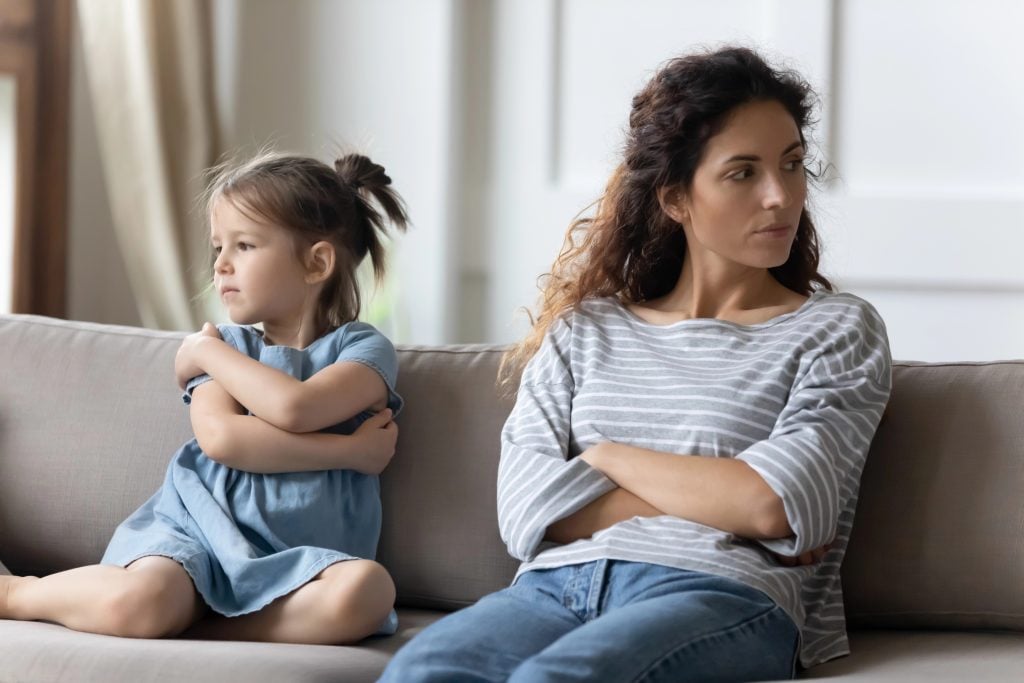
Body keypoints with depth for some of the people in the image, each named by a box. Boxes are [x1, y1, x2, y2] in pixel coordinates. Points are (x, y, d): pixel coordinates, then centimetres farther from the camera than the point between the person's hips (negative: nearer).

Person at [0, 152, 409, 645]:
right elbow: (219, 437, -10)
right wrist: (348, 450, -14)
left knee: (366, 588, -36)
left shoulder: (363, 349, 5)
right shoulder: (230, 346, 12)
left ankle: (205, 631, -26)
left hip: (295, 558, -1)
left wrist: (207, 351, -2)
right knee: (135, 600, -33)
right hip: (201, 529, 1)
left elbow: (295, 408, -18)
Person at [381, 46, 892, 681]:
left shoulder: (838, 330, 13)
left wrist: (608, 456, 7)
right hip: (557, 585, 3)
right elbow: (526, 507, 6)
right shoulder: (586, 325, 21)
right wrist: (719, 509, -3)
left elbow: (775, 504, -4)